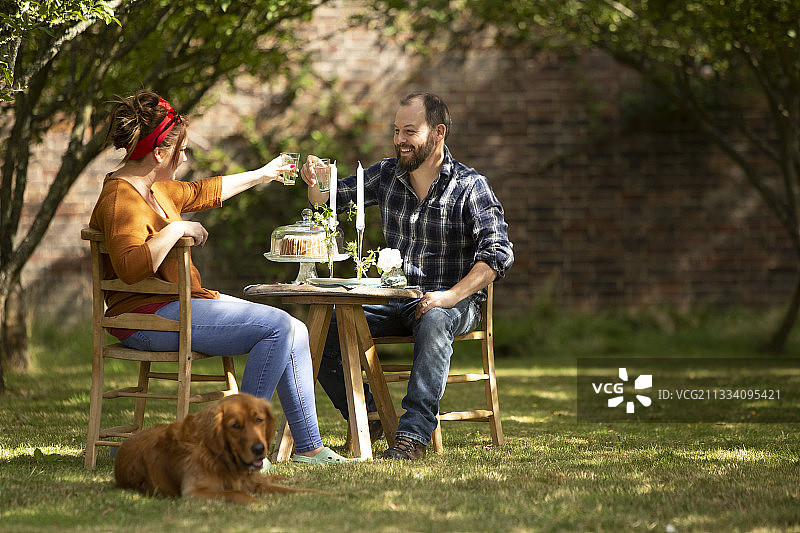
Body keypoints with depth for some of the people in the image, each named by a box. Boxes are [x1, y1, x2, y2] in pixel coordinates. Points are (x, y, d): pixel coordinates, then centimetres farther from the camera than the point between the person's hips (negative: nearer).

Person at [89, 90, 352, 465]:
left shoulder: (155, 190, 16)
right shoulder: (120, 200, -17)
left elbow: (201, 193, 35)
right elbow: (130, 267, -32)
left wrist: (259, 176, 43)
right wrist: (175, 229, -23)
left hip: (180, 304, 11)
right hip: (149, 317, -11)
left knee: (293, 331, 4)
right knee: (277, 326, -18)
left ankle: (308, 447, 4)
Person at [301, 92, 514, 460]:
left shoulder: (470, 186, -7)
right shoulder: (387, 174, 8)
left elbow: (498, 253, -16)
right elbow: (332, 201, 16)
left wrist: (449, 296, -28)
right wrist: (316, 183, -9)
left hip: (453, 303, -5)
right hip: (394, 301, 5)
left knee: (433, 323, -40)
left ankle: (413, 434, -42)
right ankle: (367, 415, 0)